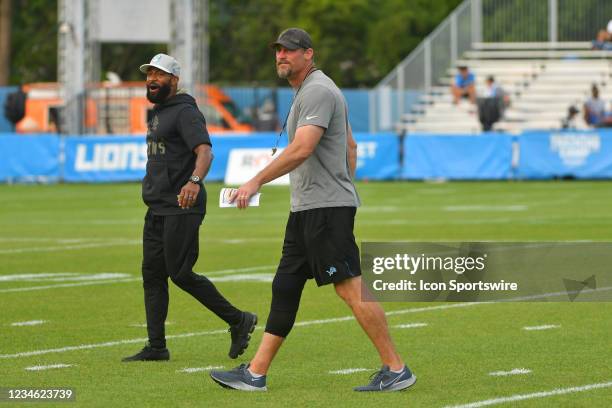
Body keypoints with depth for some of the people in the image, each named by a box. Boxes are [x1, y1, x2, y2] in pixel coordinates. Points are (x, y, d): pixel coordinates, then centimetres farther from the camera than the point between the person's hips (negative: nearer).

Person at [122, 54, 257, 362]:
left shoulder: (185, 111, -11)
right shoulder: (158, 113, 20)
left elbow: (204, 151, -26)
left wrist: (194, 181, -44)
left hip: (181, 207, -10)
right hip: (157, 209, 10)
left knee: (180, 273, -11)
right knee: (152, 273, 5)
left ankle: (238, 320, 1)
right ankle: (156, 347, 7)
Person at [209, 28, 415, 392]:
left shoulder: (318, 91, -13)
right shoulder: (310, 91, 21)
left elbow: (301, 149, -23)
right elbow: (351, 146, 27)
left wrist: (257, 181, -20)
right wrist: (345, 191, 24)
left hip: (327, 210, -11)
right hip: (306, 210, 11)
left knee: (352, 288, -11)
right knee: (284, 288, 9)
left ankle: (396, 369, -9)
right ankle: (255, 374, 11)